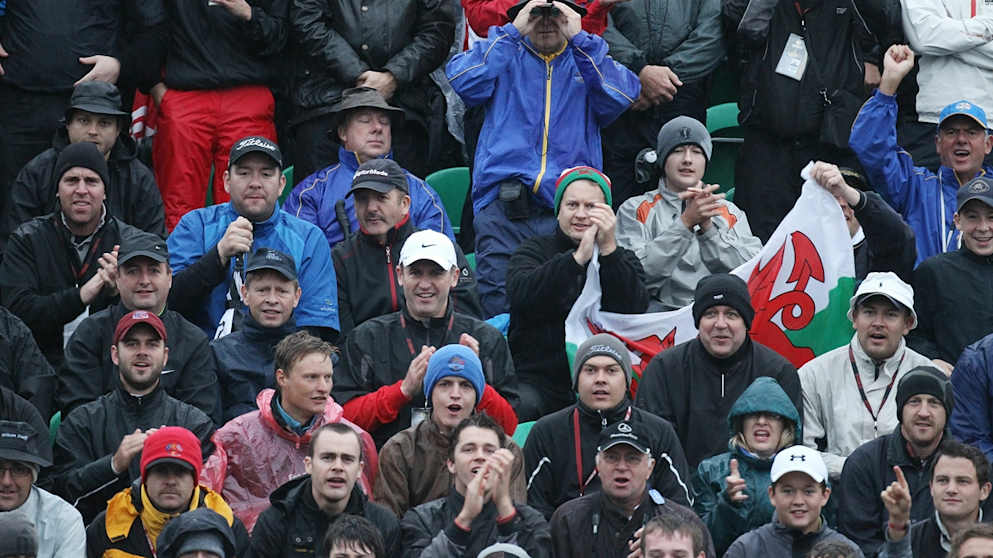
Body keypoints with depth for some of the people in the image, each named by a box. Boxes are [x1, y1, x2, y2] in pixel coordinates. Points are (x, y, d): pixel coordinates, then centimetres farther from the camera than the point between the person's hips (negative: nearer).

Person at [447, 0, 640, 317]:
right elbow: (463, 81, -4)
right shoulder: (503, 53, 17)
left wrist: (579, 39, -4)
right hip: (504, 205, -1)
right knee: (498, 310, -11)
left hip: (571, 206, 1)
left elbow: (622, 95, -3)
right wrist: (512, 32, -1)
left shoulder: (589, 59, 18)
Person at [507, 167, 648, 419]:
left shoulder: (623, 260, 14)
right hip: (537, 377, -1)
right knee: (523, 407, -32)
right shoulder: (534, 250, 12)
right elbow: (521, 295, -11)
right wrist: (578, 257, -19)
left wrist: (608, 250, -16)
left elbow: (635, 311, -7)